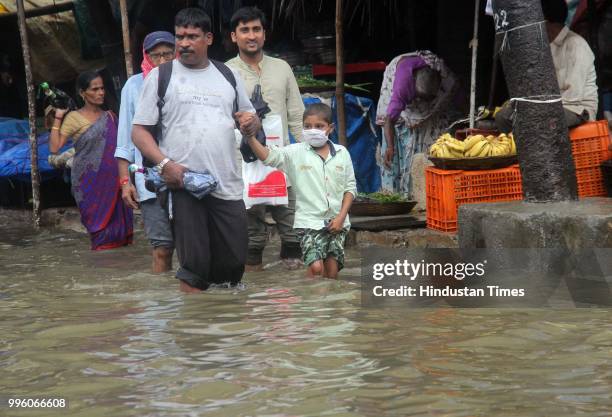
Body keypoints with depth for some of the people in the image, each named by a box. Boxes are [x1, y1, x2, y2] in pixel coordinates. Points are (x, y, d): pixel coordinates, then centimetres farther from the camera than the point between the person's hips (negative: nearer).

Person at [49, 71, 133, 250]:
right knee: (98, 224, -5)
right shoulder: (74, 118, -2)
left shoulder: (109, 117, 11)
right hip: (89, 183, -4)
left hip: (111, 181, 4)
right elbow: (54, 147, -10)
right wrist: (58, 118, -10)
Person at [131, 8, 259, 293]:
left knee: (234, 262, 3)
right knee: (194, 264, -5)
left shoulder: (228, 76, 16)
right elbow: (139, 130, 1)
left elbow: (249, 117, 26)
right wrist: (164, 163, -16)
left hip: (227, 186, 4)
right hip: (183, 185, -3)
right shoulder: (160, 76, 5)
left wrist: (252, 123, 0)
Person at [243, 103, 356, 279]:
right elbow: (268, 156, -14)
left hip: (336, 222, 3)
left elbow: (350, 187, 7)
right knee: (316, 267, -17)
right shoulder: (296, 153, -1)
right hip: (310, 221, -3)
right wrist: (250, 137, -30)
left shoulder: (341, 153, 6)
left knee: (332, 270, 5)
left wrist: (341, 216, -3)